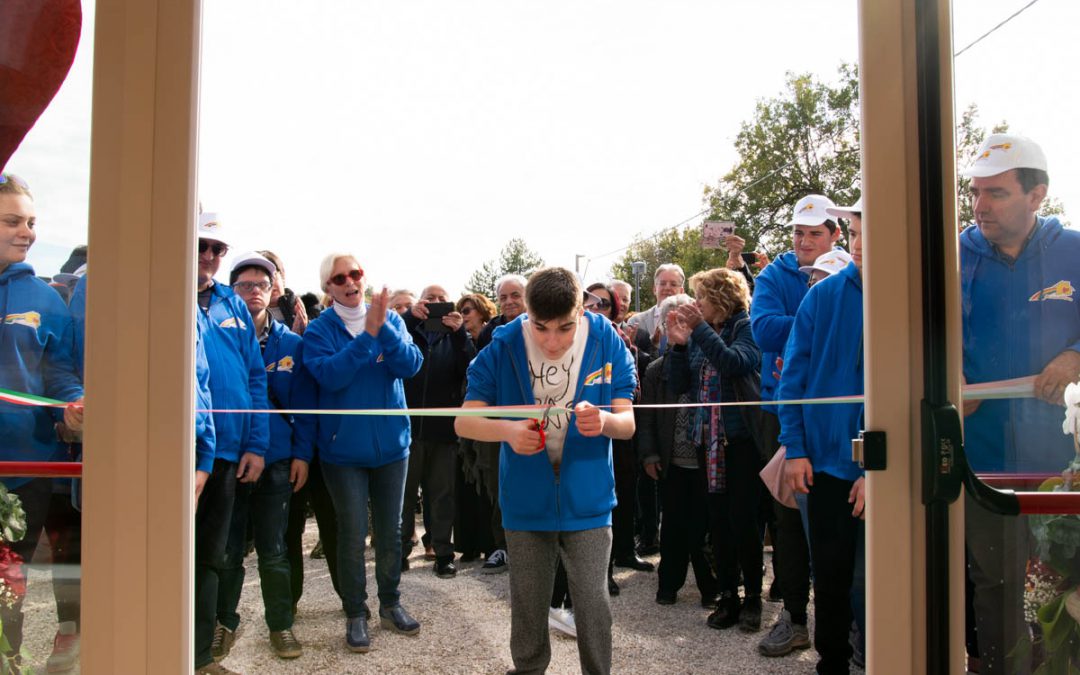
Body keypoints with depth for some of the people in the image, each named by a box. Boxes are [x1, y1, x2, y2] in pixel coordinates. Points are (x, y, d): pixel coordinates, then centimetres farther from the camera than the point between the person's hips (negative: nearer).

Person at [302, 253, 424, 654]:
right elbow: (330, 374, -23)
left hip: (391, 442, 3)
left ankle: (390, 604, 28)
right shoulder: (319, 330, -7)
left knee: (390, 531, 13)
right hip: (344, 448, -2)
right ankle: (355, 613, 19)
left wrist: (384, 328, -26)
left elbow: (410, 365, -12)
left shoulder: (390, 319, 0)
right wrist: (367, 334, -28)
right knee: (353, 535, 4)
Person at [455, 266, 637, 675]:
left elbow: (628, 423, -8)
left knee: (593, 603, 0)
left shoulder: (607, 343, -12)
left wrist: (605, 421, -32)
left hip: (587, 500, -1)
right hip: (526, 501, 1)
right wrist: (508, 430, -30)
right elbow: (463, 422, -9)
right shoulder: (502, 348, -13)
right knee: (527, 605, 15)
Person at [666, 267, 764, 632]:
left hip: (742, 437, -5)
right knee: (718, 520, 7)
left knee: (743, 519, -3)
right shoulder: (698, 335, 11)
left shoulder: (746, 328, -4)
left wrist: (700, 328, -23)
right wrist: (677, 344, -8)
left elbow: (734, 362, -23)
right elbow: (678, 386, 5)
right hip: (708, 438, 5)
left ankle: (752, 598, 12)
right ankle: (727, 597, 17)